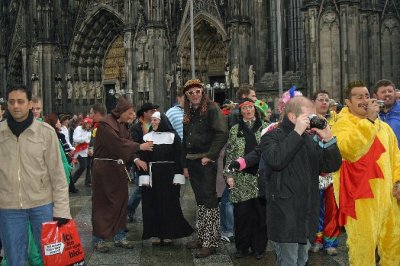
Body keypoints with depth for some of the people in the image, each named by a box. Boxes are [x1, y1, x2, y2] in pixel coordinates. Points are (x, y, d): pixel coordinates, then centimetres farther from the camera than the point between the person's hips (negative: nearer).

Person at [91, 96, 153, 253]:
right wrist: (139, 146, -21)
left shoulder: (123, 125, 11)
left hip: (119, 168, 8)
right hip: (104, 168, -8)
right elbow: (117, 143, -24)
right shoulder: (105, 124, -15)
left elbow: (126, 144, 8)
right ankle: (98, 239, 10)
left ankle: (119, 237, 20)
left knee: (120, 202, 10)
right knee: (102, 203, 0)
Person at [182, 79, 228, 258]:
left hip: (206, 162, -7)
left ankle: (211, 242, 1)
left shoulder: (211, 109, -7)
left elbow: (222, 133, -18)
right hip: (192, 162, 7)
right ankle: (202, 237, 21)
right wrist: (185, 164, 15)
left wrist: (210, 155, -19)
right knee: (200, 201, 13)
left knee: (209, 200, -4)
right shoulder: (188, 114, 16)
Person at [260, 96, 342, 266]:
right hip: (285, 214, -7)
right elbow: (276, 160, -28)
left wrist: (328, 139, -10)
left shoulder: (311, 138, 12)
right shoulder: (272, 136, -6)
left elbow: (332, 166, 6)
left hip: (308, 213, 7)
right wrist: (297, 132, -22)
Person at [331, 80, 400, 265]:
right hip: (360, 196, -6)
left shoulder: (383, 126, 13)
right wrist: (369, 120, -23)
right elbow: (349, 150, -27)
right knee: (363, 245, -2)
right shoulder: (342, 124, -8)